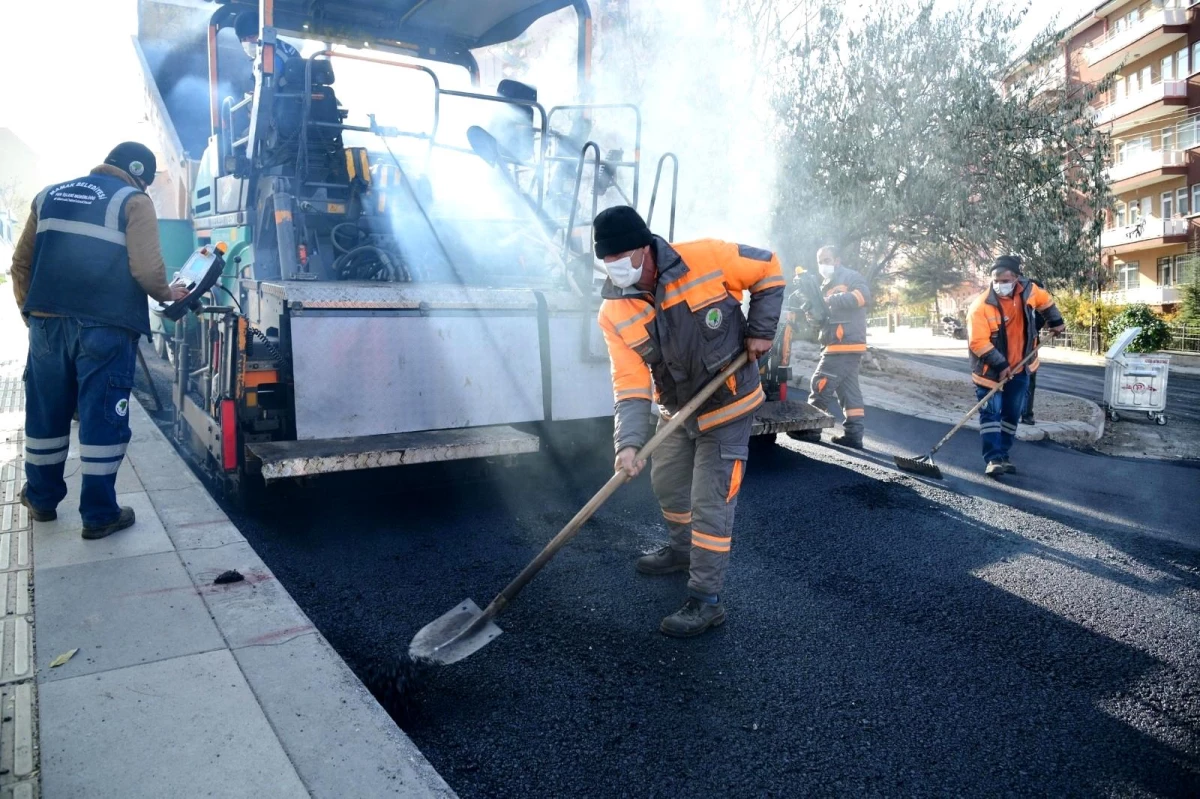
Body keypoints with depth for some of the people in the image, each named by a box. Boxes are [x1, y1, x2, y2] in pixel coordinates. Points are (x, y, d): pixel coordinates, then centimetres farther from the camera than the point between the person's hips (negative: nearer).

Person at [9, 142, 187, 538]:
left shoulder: (50, 194, 18)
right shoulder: (133, 201, 0)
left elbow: (21, 263, 18)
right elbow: (147, 269, -12)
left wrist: (31, 311, 26)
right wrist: (167, 294, 7)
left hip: (48, 322, 6)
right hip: (105, 326, -5)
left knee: (46, 412, 16)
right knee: (102, 417, 1)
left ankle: (41, 499, 31)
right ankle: (99, 514, 7)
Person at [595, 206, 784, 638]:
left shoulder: (707, 258, -23)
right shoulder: (614, 313, -14)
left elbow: (768, 269, -7)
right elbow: (630, 384, -18)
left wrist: (760, 330, -12)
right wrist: (629, 442, -31)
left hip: (727, 407, -5)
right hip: (678, 411, 5)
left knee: (710, 503, -5)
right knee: (666, 481, 20)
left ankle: (707, 600, 8)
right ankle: (683, 550, 48)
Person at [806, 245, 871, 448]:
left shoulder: (851, 277, -2)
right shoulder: (827, 285, 25)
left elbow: (863, 296, -21)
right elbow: (824, 315, 23)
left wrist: (831, 300, -23)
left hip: (845, 344, -10)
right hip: (839, 346, 10)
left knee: (821, 386, -8)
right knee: (848, 390, 7)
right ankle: (853, 434, 8)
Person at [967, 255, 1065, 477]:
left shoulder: (1028, 290, -8)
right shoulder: (981, 306, -24)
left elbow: (1045, 301, 17)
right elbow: (978, 342, -26)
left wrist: (1056, 321, 15)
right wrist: (1000, 365, -28)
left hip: (1019, 369, 5)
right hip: (990, 370, -5)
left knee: (1012, 414, 11)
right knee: (990, 413, -10)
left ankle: (1003, 455, 22)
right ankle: (993, 459, -9)